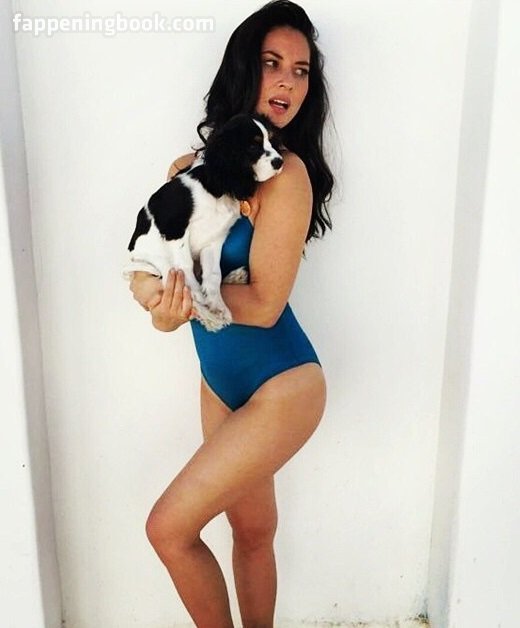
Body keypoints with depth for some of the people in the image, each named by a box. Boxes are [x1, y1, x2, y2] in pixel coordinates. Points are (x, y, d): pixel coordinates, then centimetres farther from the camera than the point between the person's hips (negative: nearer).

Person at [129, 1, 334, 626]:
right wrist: (163, 302, -23)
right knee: (250, 528, 20)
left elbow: (263, 303, -20)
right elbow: (149, 262, -1)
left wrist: (167, 287, -17)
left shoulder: (286, 173, -17)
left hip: (281, 385, -6)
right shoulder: (191, 169, 3)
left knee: (169, 528, -2)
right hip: (221, 380, 6)